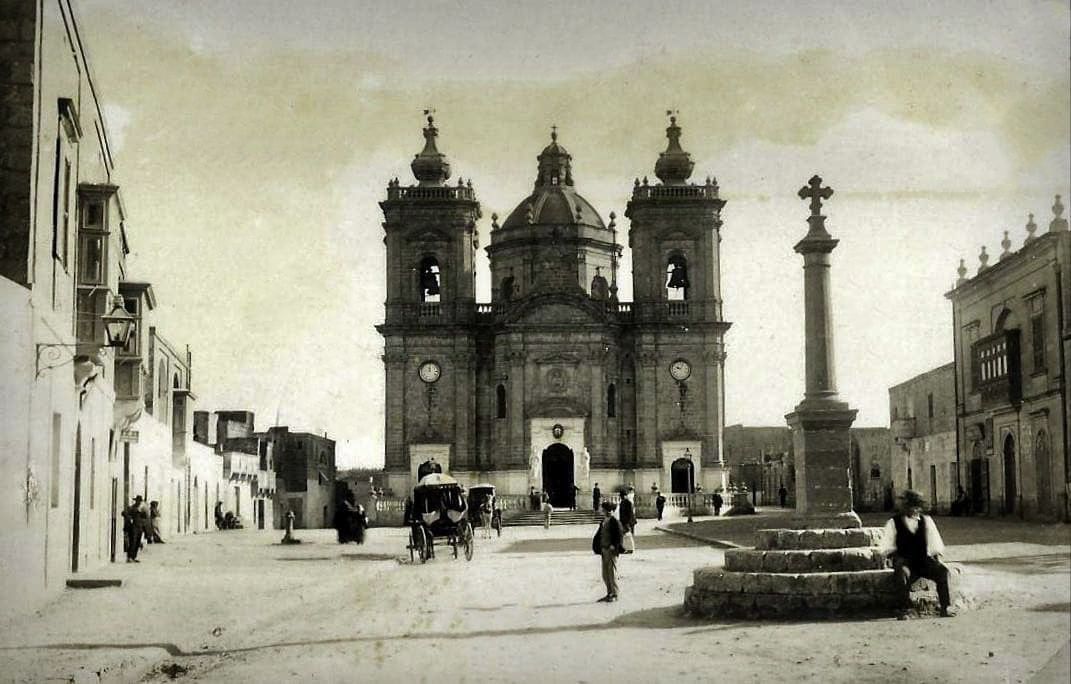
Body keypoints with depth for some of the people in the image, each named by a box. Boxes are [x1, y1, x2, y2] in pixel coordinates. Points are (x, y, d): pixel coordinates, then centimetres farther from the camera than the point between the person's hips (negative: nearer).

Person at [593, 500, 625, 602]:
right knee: (605, 574, 12)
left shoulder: (614, 521, -12)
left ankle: (614, 595, 3)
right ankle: (609, 594, 20)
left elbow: (619, 534, -17)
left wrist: (614, 545, -22)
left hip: (611, 550, -9)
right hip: (604, 550, 9)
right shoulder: (603, 521, 13)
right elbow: (599, 535, 19)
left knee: (612, 572, -4)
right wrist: (597, 546, 10)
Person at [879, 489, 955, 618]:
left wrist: (937, 557, -5)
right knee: (903, 573, -37)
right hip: (904, 561, -3)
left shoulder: (926, 520, 12)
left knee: (942, 569, -25)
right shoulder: (893, 523, 4)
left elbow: (935, 544, 12)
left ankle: (944, 608, -22)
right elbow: (888, 547, 2)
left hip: (924, 560, 3)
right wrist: (897, 558, -14)